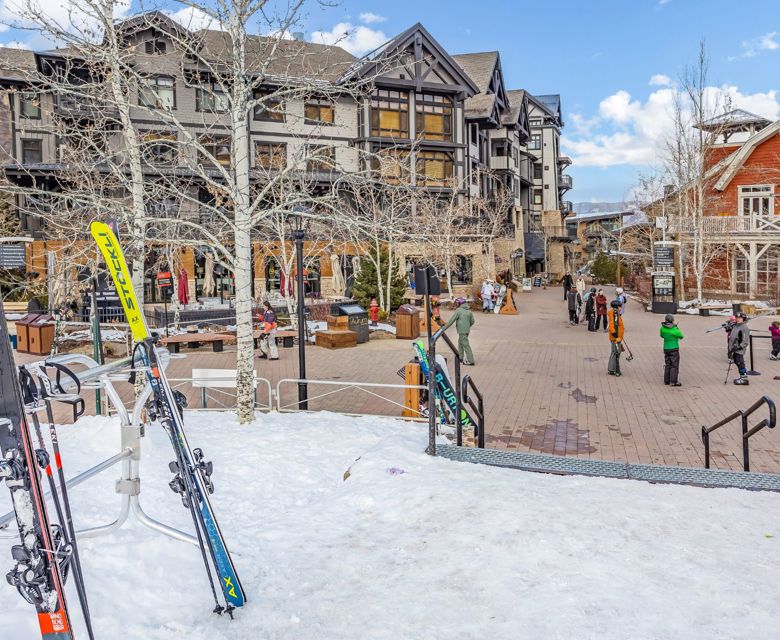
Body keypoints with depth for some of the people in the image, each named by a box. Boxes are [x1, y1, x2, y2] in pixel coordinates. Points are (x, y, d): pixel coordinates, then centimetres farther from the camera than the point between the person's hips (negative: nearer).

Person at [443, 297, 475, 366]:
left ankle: (471, 361, -6)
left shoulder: (458, 310, -11)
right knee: (460, 343, 24)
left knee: (466, 345, -6)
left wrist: (444, 328, -6)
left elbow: (452, 320, -12)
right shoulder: (469, 311, 8)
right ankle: (460, 358, 32)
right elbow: (472, 321, 11)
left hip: (462, 331, -8)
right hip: (467, 330, 8)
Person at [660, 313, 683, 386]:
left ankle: (666, 380, 18)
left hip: (666, 348, 5)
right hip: (674, 348, -5)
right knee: (674, 365, 1)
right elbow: (681, 336, 1)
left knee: (667, 365, 14)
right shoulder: (674, 329, -17)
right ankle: (673, 382, -1)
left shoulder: (662, 328, -5)